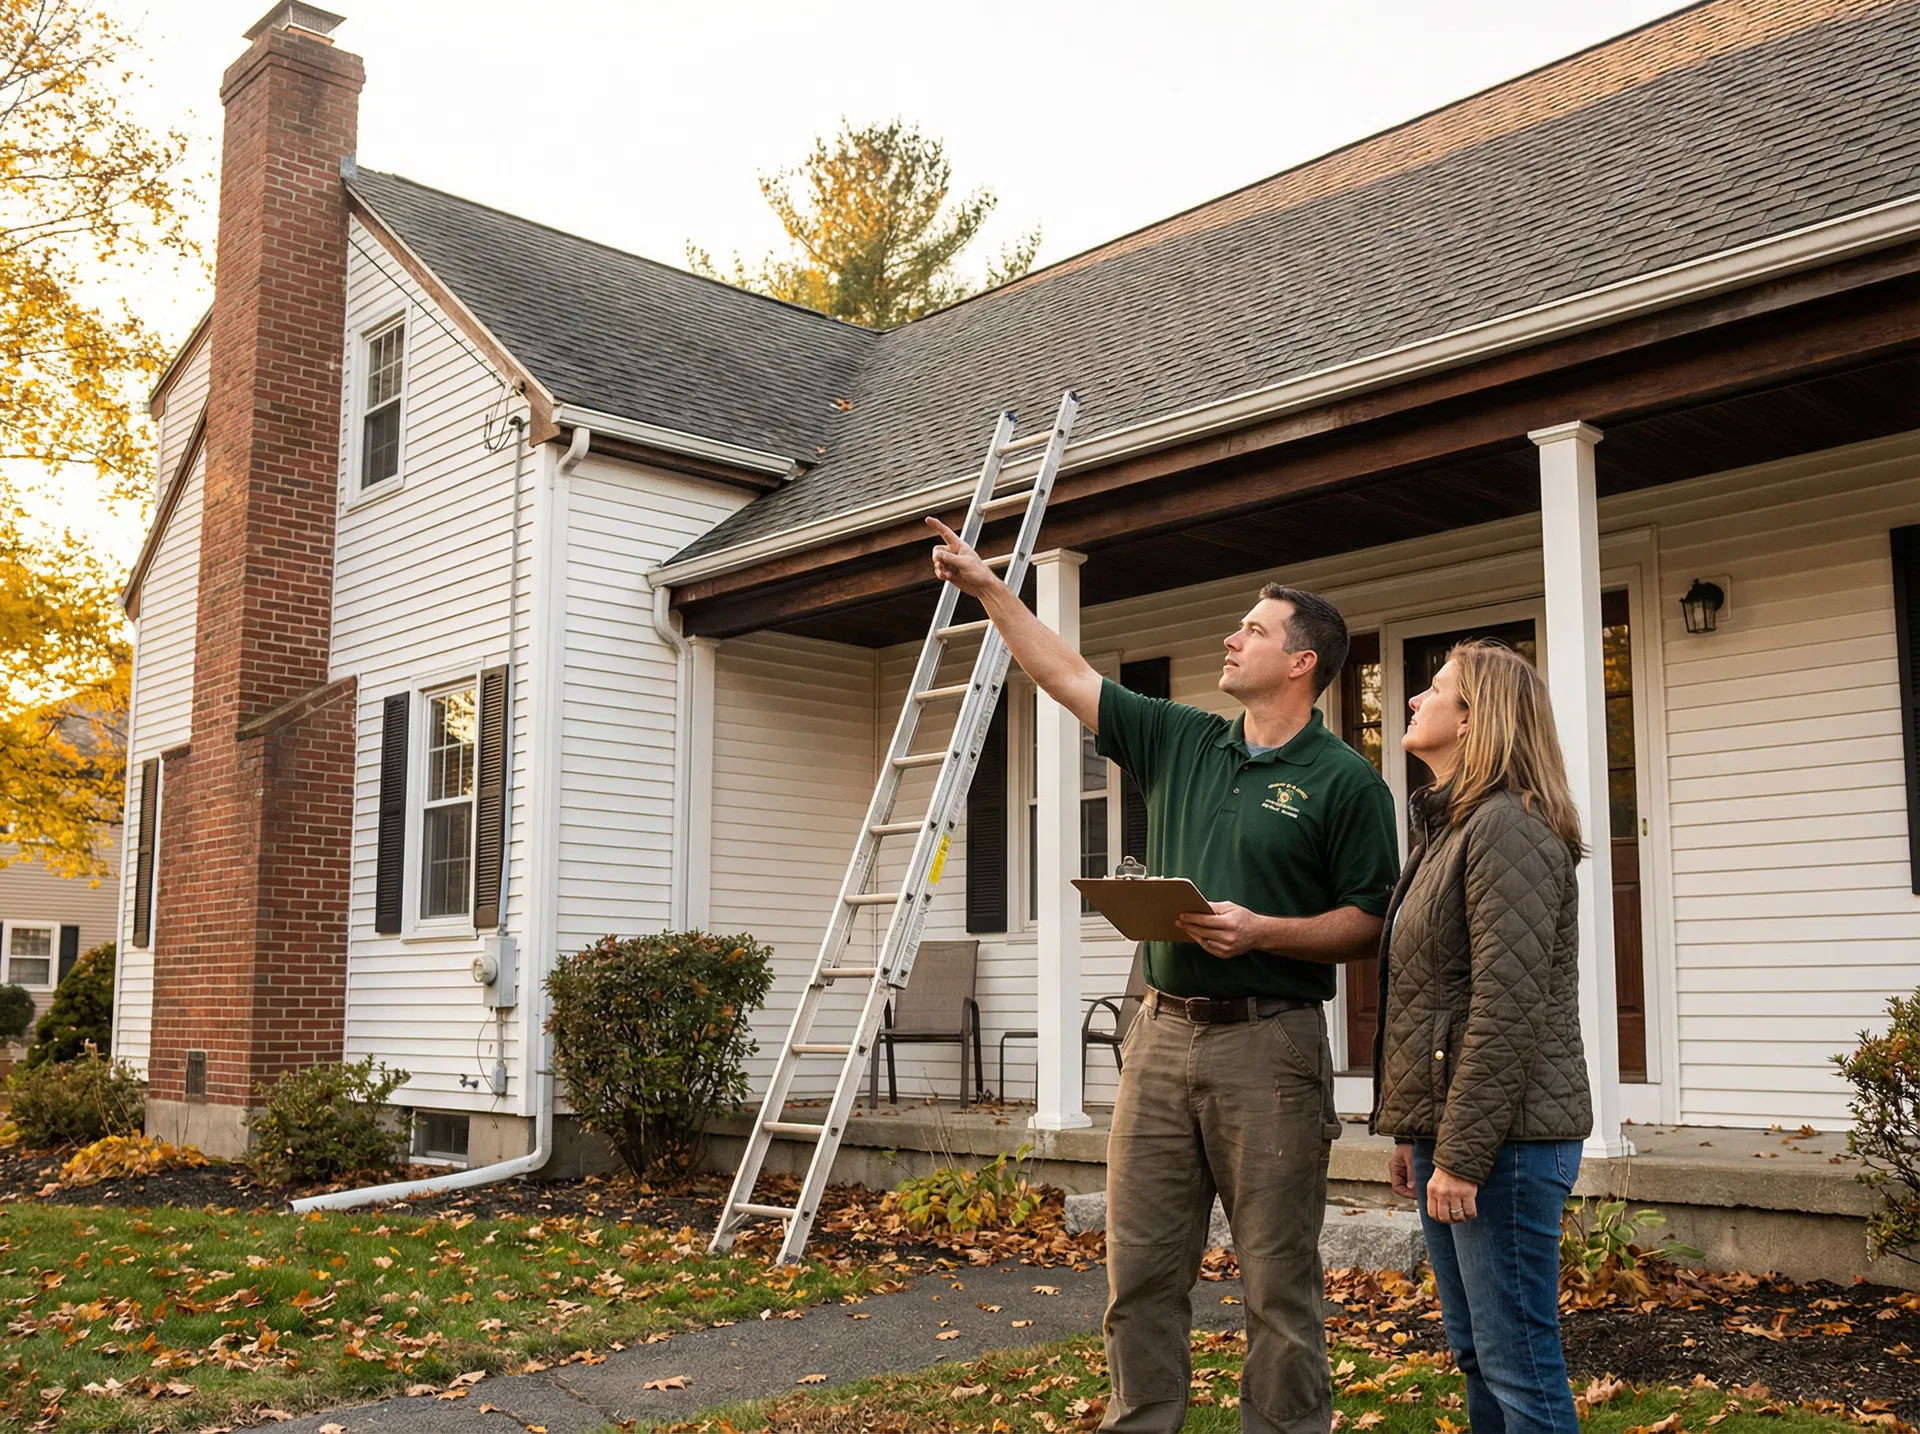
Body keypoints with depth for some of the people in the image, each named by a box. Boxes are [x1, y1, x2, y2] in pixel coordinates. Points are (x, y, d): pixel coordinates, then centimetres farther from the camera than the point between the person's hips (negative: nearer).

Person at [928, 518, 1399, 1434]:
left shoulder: (1345, 782, -2)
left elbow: (1368, 924, -5)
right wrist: (986, 587, 15)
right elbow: (1066, 677, 16)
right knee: (1140, 1271, 9)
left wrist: (1262, 931, -19)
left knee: (1279, 1280, 2)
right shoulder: (1180, 742, 13)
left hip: (1267, 1042, -5)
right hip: (1162, 1034, 5)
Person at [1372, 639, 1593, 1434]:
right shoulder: (1446, 827, 17)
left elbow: (1507, 1004, -20)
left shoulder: (1509, 827, -13)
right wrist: (1413, 1132, 17)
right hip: (1452, 1131, 10)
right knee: (1476, 1356, 16)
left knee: (1519, 1367, -3)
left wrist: (1462, 1156, -21)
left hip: (1503, 1135, -10)